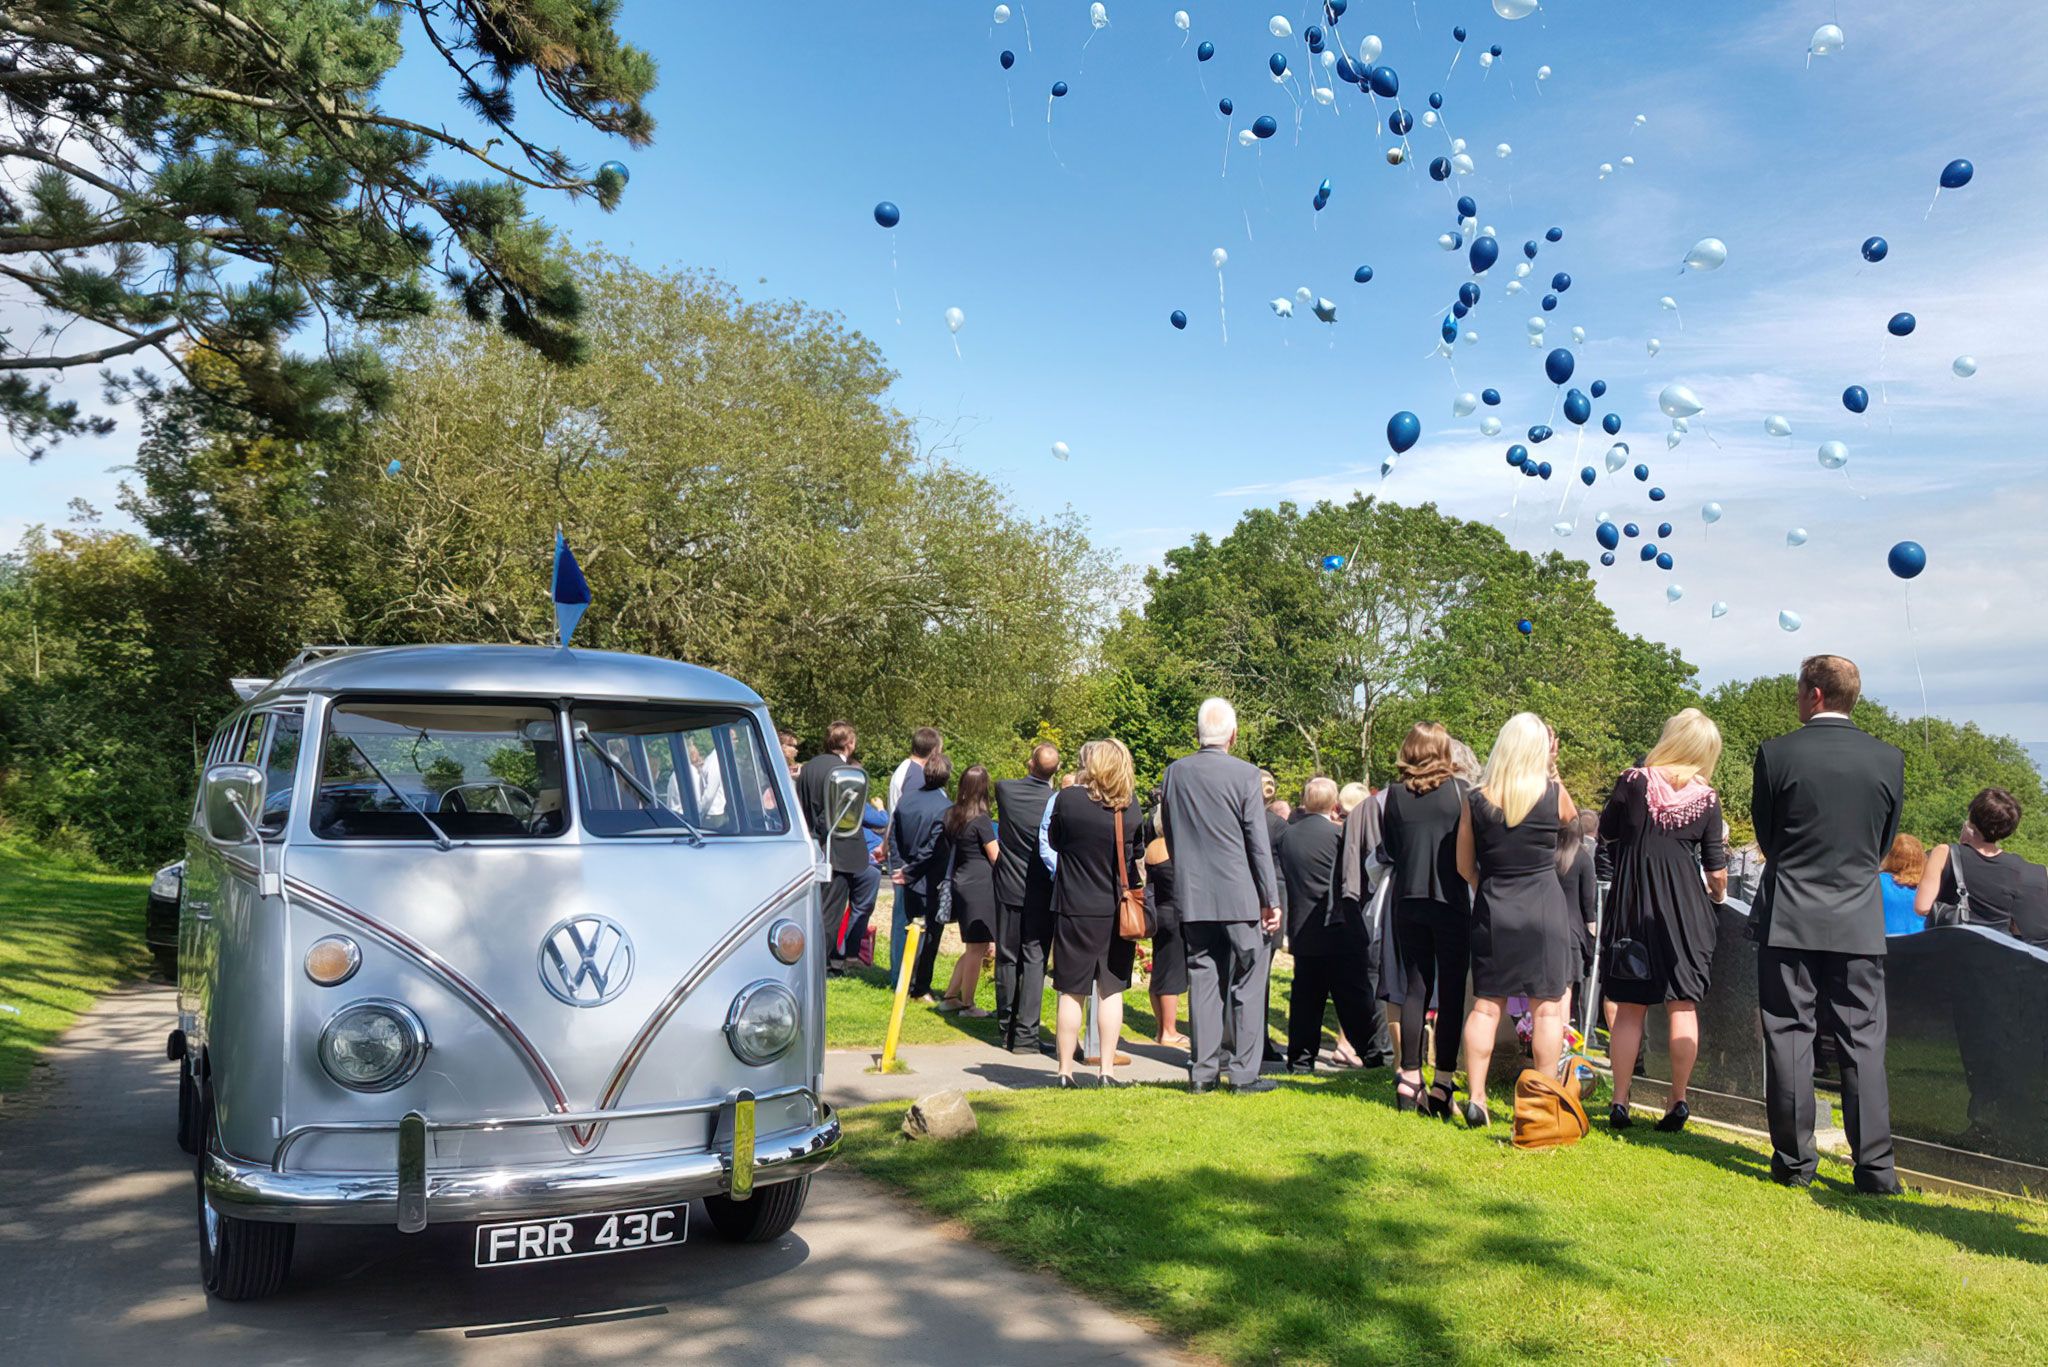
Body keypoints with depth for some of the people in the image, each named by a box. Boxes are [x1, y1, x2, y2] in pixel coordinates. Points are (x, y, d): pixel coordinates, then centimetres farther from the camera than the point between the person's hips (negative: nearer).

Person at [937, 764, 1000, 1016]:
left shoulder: (950, 815, 8)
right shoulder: (980, 820, -13)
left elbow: (947, 851, 16)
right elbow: (996, 858, -9)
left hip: (961, 883, 8)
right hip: (981, 886, -8)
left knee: (974, 948, 18)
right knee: (977, 949, 1)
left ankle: (950, 997, 19)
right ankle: (967, 1005, 7)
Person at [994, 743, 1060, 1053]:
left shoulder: (1005, 789, -8)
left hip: (1008, 888, 2)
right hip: (1041, 893, -2)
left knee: (1007, 958, 12)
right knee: (1034, 960, 2)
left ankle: (1006, 1029, 22)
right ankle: (1025, 1035, -1)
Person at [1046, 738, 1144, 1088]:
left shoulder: (1067, 799, -11)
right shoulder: (1132, 807, -5)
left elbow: (1053, 840, 5)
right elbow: (1139, 855, 9)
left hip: (1075, 910, -1)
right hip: (1119, 911, 2)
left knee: (1072, 992, 6)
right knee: (1111, 990, 10)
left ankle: (1065, 1071, 9)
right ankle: (1107, 1069, 11)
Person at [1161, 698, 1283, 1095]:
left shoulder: (1174, 772, 2)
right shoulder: (1244, 775, -10)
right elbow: (1258, 843, -8)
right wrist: (1271, 899, -1)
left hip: (1192, 897, 4)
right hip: (1238, 896, -4)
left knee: (1202, 981, 10)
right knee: (1246, 983, 6)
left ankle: (1202, 1070, 13)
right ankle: (1243, 1072, 8)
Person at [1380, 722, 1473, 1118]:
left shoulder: (1395, 793, 0)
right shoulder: (1458, 789, -6)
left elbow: (1388, 850, 6)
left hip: (1407, 902, 3)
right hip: (1451, 902, -3)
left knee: (1416, 987, 11)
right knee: (1451, 990, 3)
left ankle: (1409, 1080, 13)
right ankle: (1443, 1083, 2)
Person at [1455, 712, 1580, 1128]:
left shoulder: (1476, 800, -4)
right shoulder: (1554, 794, -7)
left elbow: (1464, 866, 4)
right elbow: (1571, 816, 18)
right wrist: (1551, 776, 15)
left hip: (1492, 908, 2)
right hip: (1544, 909, -1)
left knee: (1485, 1005, 8)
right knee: (1547, 1007, 6)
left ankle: (1475, 1098, 7)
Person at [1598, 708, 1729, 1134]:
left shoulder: (1633, 781, -6)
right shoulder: (1707, 798, -3)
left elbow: (1606, 831, 7)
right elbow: (1716, 871, 2)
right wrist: (1717, 897, 22)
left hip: (1632, 902, 0)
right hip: (1686, 907, 0)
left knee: (1628, 1007, 5)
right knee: (1683, 1005, 7)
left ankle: (1620, 1102, 7)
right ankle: (1678, 1102, 9)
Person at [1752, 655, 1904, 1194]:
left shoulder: (1775, 754, -7)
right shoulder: (1889, 759, 1)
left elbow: (1765, 836, 4)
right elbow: (1885, 843, 10)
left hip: (1789, 919, -2)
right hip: (1860, 923, 2)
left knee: (1789, 1036, 4)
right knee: (1863, 1042, 6)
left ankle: (1794, 1160, 8)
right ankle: (1875, 1167, 7)